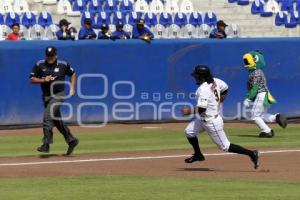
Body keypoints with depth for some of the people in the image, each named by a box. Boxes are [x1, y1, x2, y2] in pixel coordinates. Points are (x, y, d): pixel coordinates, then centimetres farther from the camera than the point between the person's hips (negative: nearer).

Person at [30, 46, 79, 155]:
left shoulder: (63, 65, -4)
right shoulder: (40, 65, 0)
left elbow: (72, 74, 13)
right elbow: (32, 79, 1)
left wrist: (72, 88, 4)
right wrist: (43, 80, -16)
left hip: (58, 95, -5)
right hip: (46, 96, 5)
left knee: (47, 117, -20)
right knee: (56, 120, 14)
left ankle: (46, 144, -22)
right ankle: (71, 140, 29)